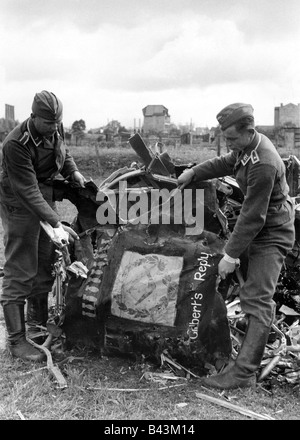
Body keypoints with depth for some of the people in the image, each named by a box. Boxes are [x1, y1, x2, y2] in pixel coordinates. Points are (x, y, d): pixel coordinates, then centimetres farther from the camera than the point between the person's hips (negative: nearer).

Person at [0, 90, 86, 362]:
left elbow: (63, 153, 18)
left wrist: (73, 172, -3)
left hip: (46, 199, 8)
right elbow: (28, 192, -29)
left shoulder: (55, 130, -4)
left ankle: (38, 325, 32)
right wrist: (55, 224, -34)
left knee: (45, 268, 15)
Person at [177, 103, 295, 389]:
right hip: (257, 228, 10)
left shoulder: (264, 165, -30)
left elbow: (253, 217, -28)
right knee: (253, 295, 15)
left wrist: (231, 256, -23)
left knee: (257, 300, -11)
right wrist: (193, 173, 12)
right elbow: (226, 163, 21)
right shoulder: (248, 147, -1)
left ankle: (244, 372, -7)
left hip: (271, 235, -10)